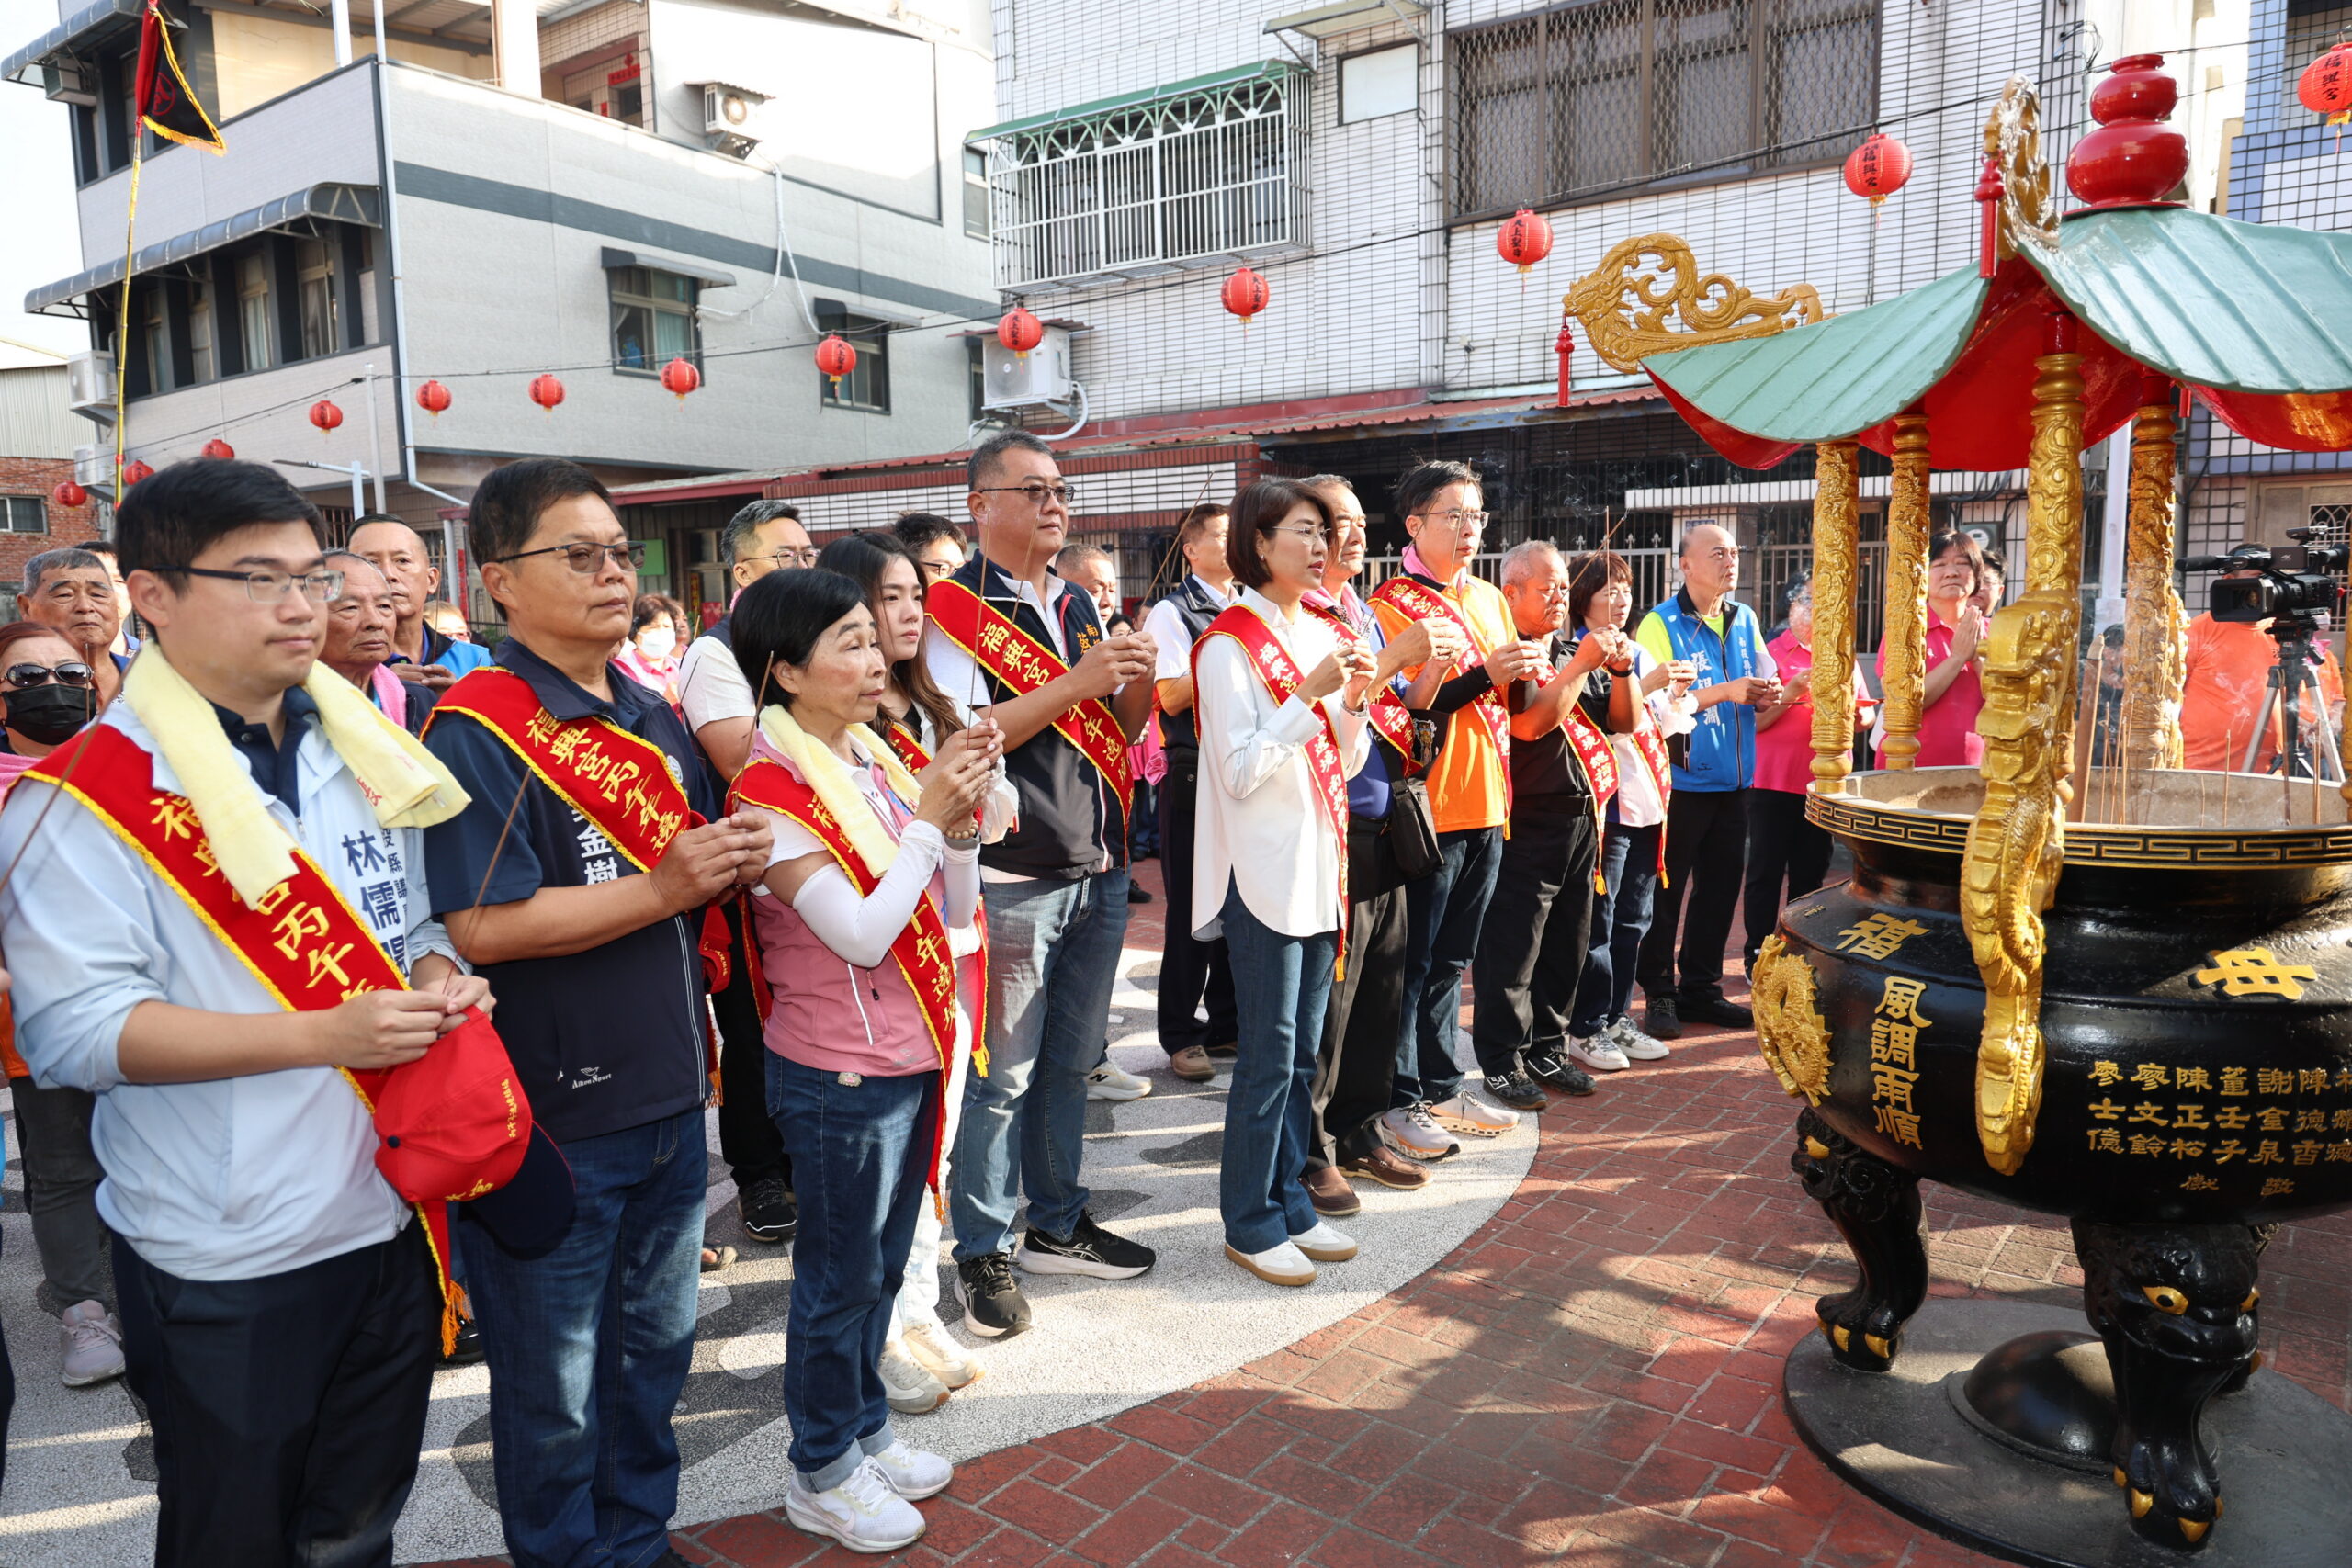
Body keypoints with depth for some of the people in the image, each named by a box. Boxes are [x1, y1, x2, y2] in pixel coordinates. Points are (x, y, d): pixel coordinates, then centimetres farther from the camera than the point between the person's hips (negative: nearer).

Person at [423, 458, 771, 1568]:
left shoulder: (653, 717, 8)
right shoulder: (477, 733, -15)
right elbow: (480, 928, -24)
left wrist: (733, 862, -3)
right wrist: (661, 889, -24)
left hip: (667, 1100, 8)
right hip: (553, 1117, -7)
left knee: (655, 1347, 23)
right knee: (555, 1389, 12)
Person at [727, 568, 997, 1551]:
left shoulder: (877, 761, 5)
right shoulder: (771, 792, -17)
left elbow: (953, 914, 6)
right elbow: (861, 934, -23)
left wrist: (962, 818, -10)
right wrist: (929, 815, -20)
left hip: (912, 1057, 7)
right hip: (838, 1074, -7)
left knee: (884, 1266, 21)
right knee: (841, 1278, 10)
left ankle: (865, 1431, 40)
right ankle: (821, 1475, 29)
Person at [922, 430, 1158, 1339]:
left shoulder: (1078, 606, 14)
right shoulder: (956, 606, -7)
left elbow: (1121, 729, 17)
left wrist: (1138, 676, -4)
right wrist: (1073, 684, -20)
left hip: (1099, 871, 7)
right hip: (1013, 878, -7)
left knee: (1069, 1060, 17)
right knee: (1003, 1074, 1)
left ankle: (1057, 1224, 31)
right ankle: (983, 1254, 16)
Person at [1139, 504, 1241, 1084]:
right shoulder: (1172, 613, -4)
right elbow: (1172, 696, -13)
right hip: (1195, 773, -6)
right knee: (1190, 907, 1)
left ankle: (1226, 1023, 25)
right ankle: (1181, 1035, 13)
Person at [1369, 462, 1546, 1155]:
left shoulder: (1489, 598, 14)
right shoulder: (1391, 603, -8)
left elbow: (1507, 699, 18)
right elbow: (1405, 706, -16)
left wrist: (1524, 672, -2)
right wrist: (1484, 673, -21)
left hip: (1485, 804, 7)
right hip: (1428, 806, -7)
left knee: (1449, 959, 16)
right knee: (1413, 961, 2)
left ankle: (1441, 1087, 26)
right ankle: (1401, 1099, 13)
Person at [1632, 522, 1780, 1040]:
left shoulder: (1745, 619, 11)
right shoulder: (1661, 624, -9)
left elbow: (1761, 685, 18)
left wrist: (1766, 694, -5)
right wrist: (1725, 692, -20)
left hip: (1733, 780, 6)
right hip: (1681, 780, -6)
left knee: (1719, 889, 12)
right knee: (1666, 892, 2)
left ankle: (1701, 989, 24)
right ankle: (1660, 993, 13)